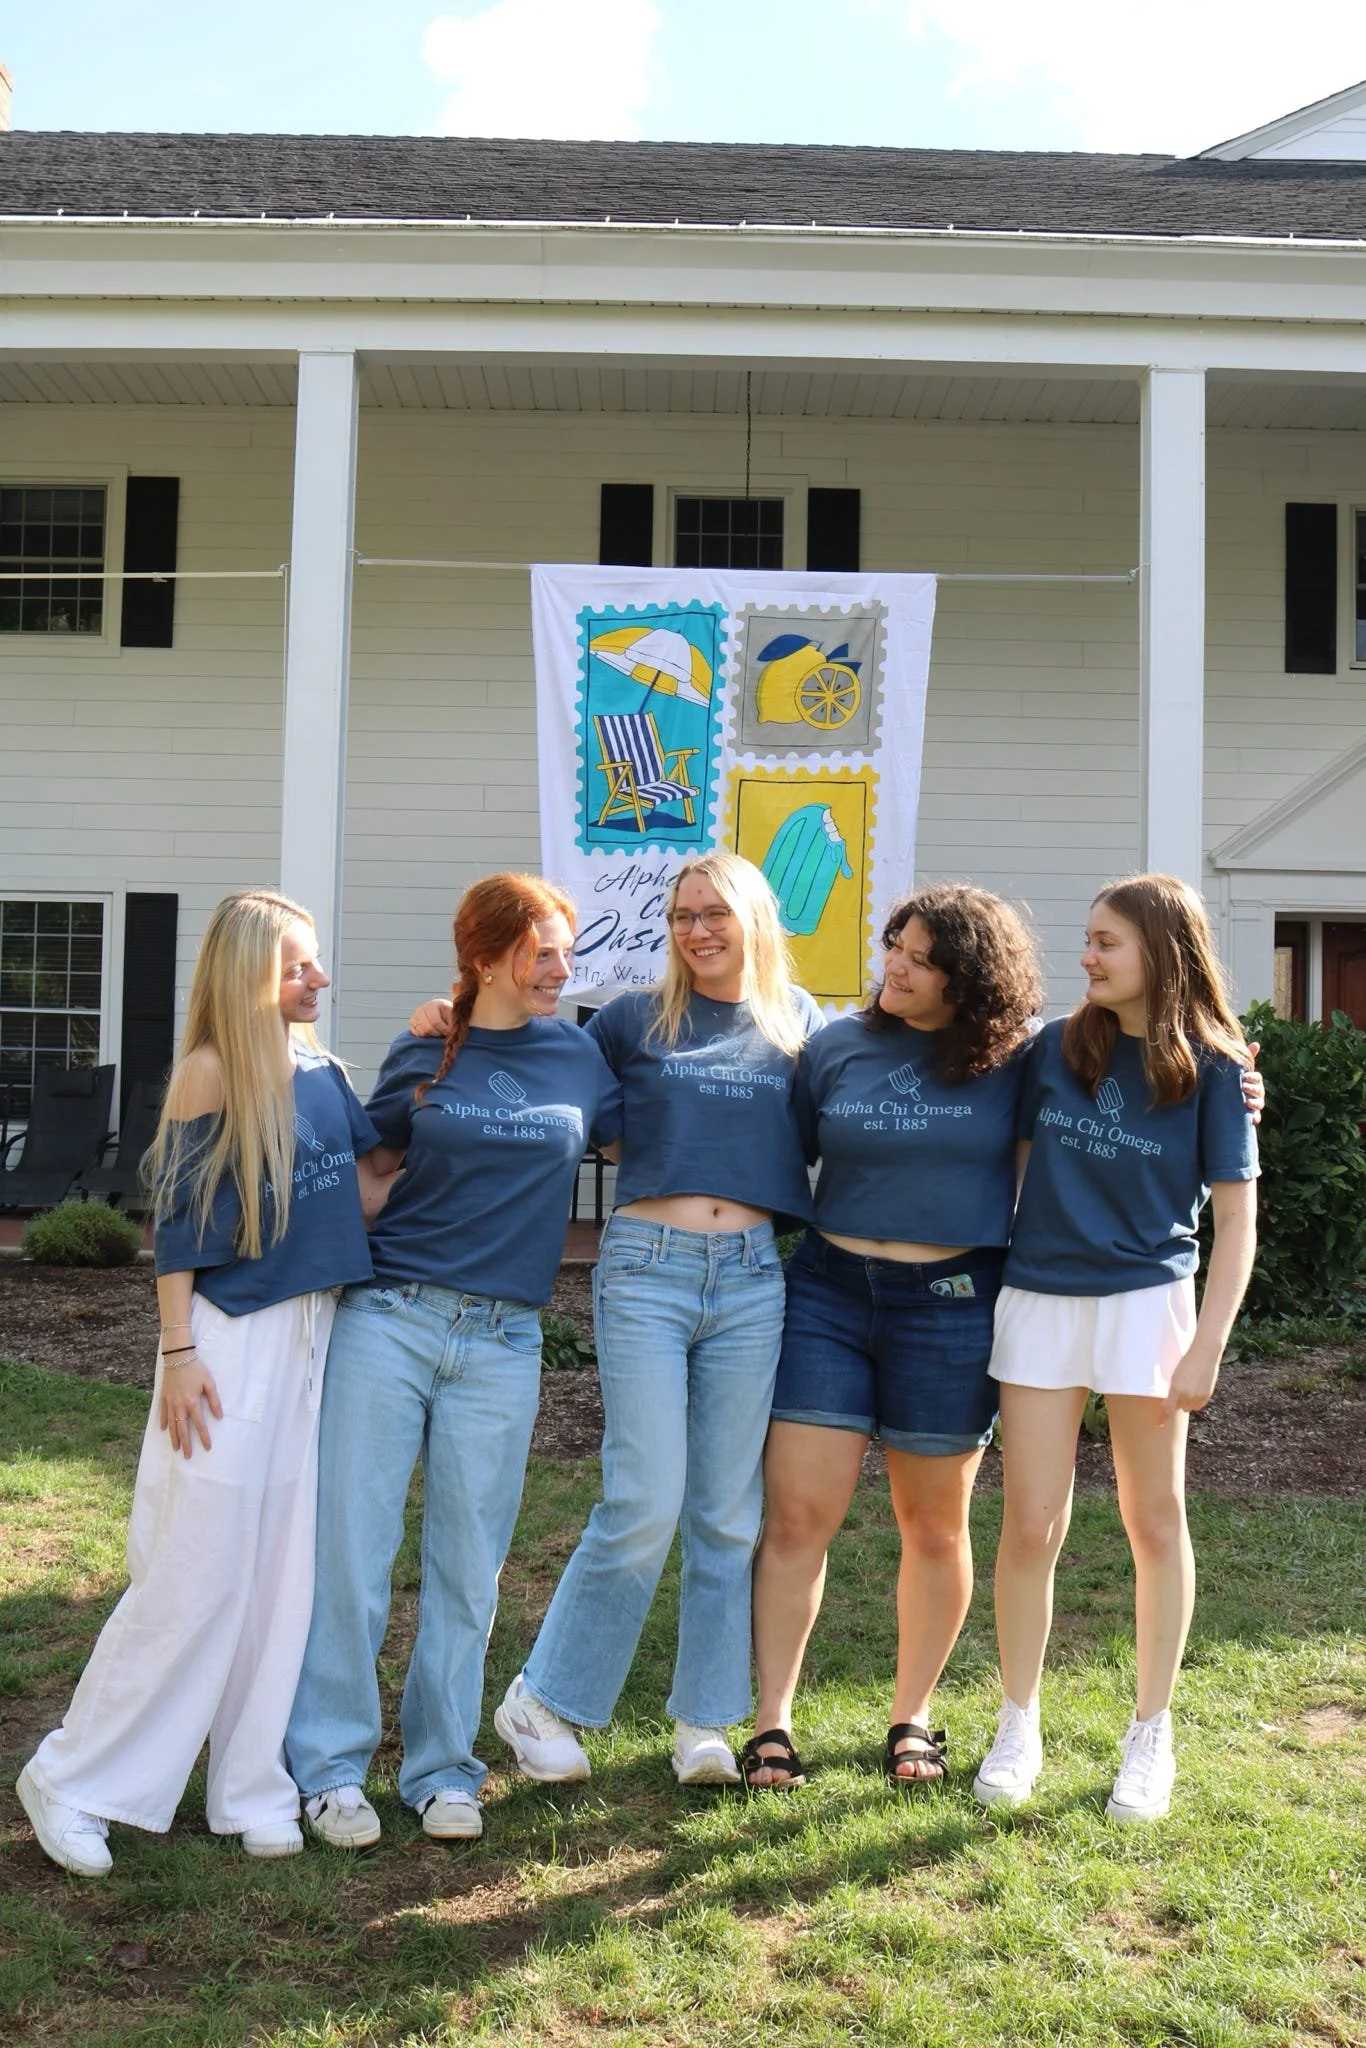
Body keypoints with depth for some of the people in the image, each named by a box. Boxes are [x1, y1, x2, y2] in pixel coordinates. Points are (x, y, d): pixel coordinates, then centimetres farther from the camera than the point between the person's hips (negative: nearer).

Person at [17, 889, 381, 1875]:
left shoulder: (322, 1071, 8)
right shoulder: (212, 1072, -9)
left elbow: (369, 1182, 14)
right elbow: (176, 1219, -9)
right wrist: (177, 1351, -12)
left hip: (316, 1333, 6)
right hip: (231, 1339, -6)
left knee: (284, 1568, 8)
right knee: (197, 1572, -3)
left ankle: (252, 1788, 19)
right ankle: (73, 1778, 13)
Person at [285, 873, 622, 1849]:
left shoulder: (579, 1055, 6)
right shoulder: (421, 1059, 3)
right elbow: (374, 1171, 12)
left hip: (501, 1340, 1)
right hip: (388, 1318, -1)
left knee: (468, 1566, 7)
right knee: (352, 1548, 1)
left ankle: (441, 1769, 21)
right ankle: (331, 1765, 14)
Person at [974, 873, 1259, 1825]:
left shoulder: (1212, 1066, -3)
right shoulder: (1056, 1048, 4)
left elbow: (1237, 1217, -3)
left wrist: (1208, 1344, -9)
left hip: (1145, 1301, -2)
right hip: (1039, 1299, 2)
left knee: (1156, 1521, 8)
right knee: (1032, 1525, 4)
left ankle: (1152, 1736, 22)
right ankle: (1020, 1727, 20)